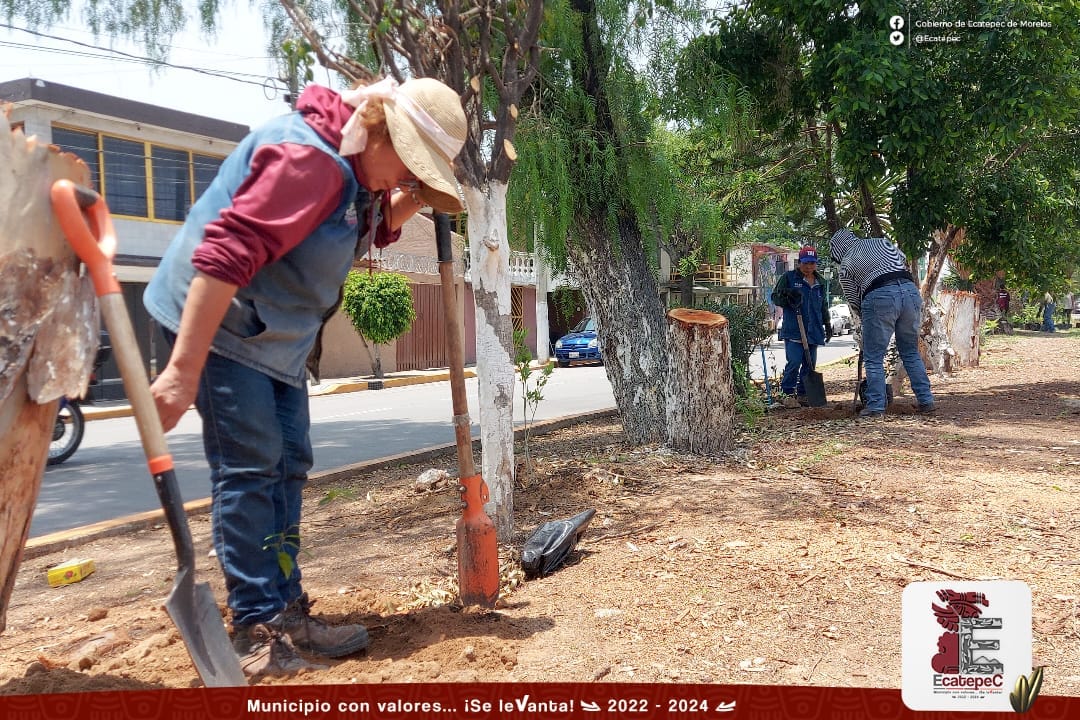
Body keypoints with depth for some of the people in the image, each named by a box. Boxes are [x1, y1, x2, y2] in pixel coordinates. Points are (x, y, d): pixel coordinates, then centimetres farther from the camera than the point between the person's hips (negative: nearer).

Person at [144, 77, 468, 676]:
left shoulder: (355, 165, 5)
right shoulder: (308, 156, -26)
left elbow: (372, 231, 22)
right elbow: (227, 253, -32)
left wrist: (410, 199, 0)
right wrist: (184, 369, -32)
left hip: (278, 335, 10)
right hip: (216, 320, -10)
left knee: (287, 465, 9)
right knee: (248, 468, -9)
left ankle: (287, 613, 17)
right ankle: (257, 628, 1)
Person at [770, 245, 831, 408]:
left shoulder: (819, 282, 18)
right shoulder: (788, 277, 1)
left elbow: (824, 306, 27)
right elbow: (775, 297, 1)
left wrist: (827, 325, 23)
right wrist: (788, 297, -19)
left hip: (813, 331, 6)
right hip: (793, 331, -6)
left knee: (810, 364, 6)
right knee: (794, 362, -14)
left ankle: (803, 394, 16)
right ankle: (786, 393, -3)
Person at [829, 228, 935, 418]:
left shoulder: (845, 265, 12)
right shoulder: (882, 241, 25)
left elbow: (854, 301, 13)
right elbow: (904, 263, 22)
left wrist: (865, 317, 27)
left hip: (880, 298, -5)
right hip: (910, 291, 5)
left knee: (873, 358, 4)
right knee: (911, 354, 16)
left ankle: (876, 406, 0)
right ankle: (926, 401, 16)